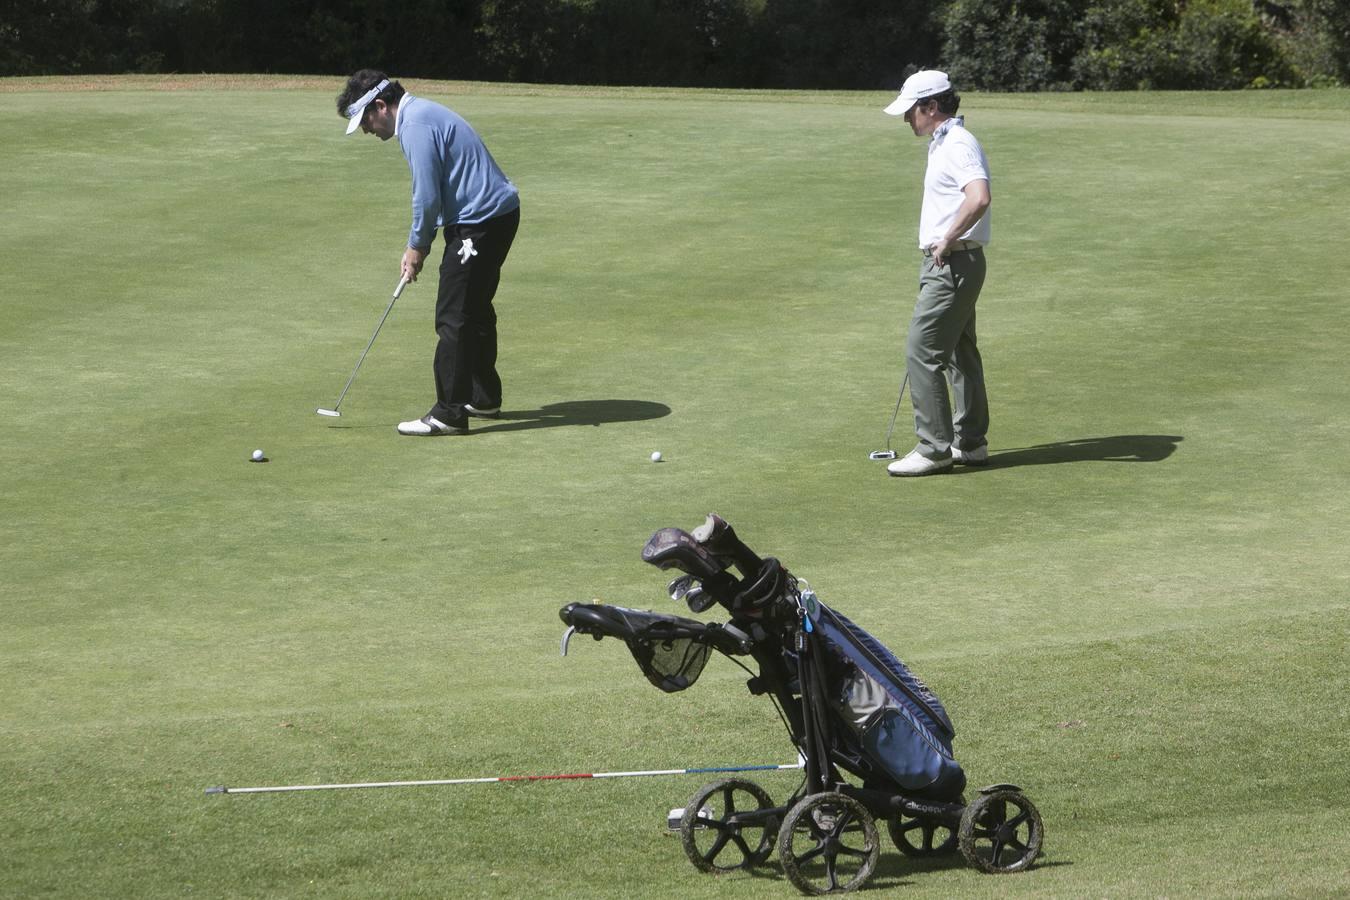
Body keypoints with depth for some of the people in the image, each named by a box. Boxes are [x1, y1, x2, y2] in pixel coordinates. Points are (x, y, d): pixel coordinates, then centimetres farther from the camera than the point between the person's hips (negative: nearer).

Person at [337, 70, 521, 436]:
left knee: (453, 317, -8)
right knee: (476, 311, 21)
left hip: (481, 223, -11)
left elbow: (428, 196, -18)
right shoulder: (422, 114, 17)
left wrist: (418, 246, -4)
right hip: (499, 214, 11)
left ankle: (449, 413, -7)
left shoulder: (416, 125, -17)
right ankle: (483, 397, 31)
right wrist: (419, 245, 15)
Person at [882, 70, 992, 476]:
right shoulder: (943, 144, 16)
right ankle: (970, 443, 20)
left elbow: (979, 198, -33)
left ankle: (934, 448, -8)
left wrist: (946, 241, -24)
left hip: (953, 265, -11)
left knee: (922, 352, -10)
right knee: (960, 354, 14)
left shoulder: (959, 145, -17)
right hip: (947, 264, 11)